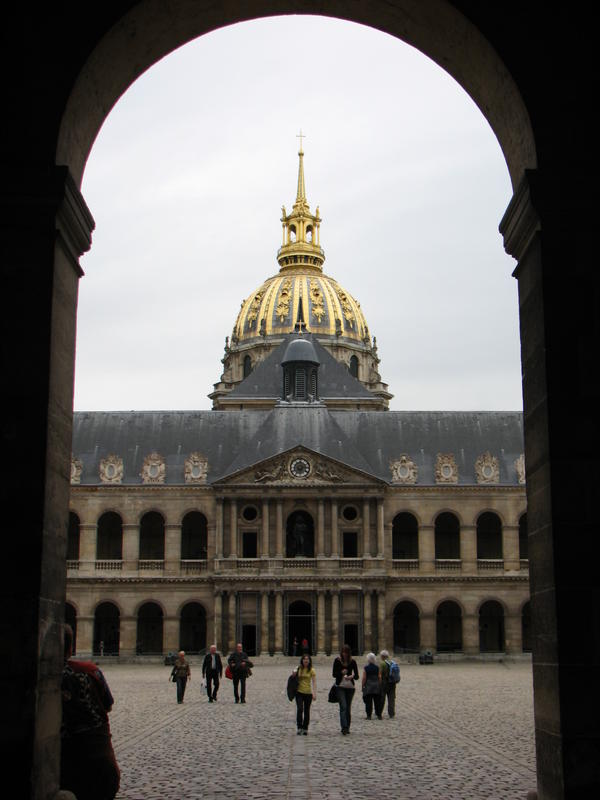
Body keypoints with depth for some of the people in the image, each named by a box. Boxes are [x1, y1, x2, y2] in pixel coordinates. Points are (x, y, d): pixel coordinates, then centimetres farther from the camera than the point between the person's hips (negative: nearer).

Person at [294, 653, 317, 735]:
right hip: (299, 692, 1)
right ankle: (299, 727, -7)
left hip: (308, 693, -1)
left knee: (306, 711, 5)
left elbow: (314, 682, -4)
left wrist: (314, 693, -12)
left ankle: (305, 728, 14)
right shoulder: (298, 669, 4)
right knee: (299, 709, -13)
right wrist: (294, 674, -7)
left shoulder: (311, 670, -1)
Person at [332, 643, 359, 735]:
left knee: (348, 708, 6)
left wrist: (352, 676, -22)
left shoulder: (352, 662, 2)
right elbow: (334, 674, 0)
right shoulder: (337, 661, -1)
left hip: (350, 687, 2)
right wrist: (341, 672, -18)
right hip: (340, 687, -2)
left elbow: (357, 676, 1)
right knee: (343, 707, -14)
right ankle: (344, 727, -22)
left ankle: (347, 727, 15)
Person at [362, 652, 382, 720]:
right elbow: (379, 677, 0)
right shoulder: (377, 668, -1)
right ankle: (379, 715, 10)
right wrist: (380, 685, 9)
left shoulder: (366, 668, -7)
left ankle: (369, 715, 2)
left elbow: (364, 678, -8)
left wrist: (363, 686, 2)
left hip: (368, 686, -2)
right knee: (377, 702, 9)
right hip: (376, 686, 2)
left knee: (368, 702, 3)